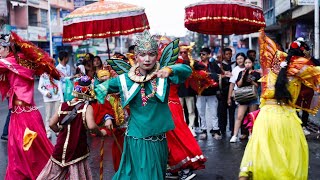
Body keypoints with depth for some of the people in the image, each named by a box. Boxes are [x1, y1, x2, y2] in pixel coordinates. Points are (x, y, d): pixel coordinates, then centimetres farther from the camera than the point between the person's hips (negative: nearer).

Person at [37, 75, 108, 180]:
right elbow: (91, 126, -26)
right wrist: (100, 133, -8)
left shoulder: (63, 106, 1)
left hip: (61, 147, 4)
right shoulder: (87, 107, -12)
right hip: (77, 150, -4)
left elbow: (52, 124, 0)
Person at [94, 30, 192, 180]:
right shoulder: (125, 79, -2)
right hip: (135, 140, -1)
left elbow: (186, 70, -21)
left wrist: (169, 70, -41)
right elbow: (102, 88, 9)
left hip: (158, 141, 1)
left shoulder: (163, 75, -5)